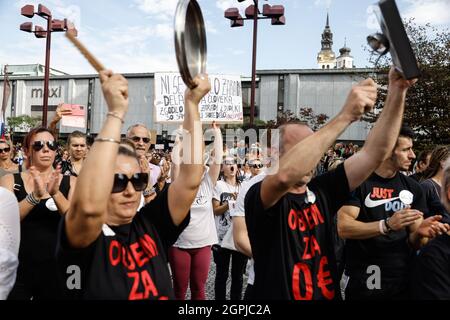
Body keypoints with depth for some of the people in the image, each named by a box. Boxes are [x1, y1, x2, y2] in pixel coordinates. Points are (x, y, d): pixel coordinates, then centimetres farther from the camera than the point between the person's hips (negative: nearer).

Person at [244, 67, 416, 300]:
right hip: (278, 295, -5)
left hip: (329, 295, 6)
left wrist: (397, 90, -17)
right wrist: (345, 115, -38)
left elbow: (374, 151, -7)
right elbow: (285, 175, -40)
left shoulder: (322, 190, -4)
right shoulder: (259, 197, -18)